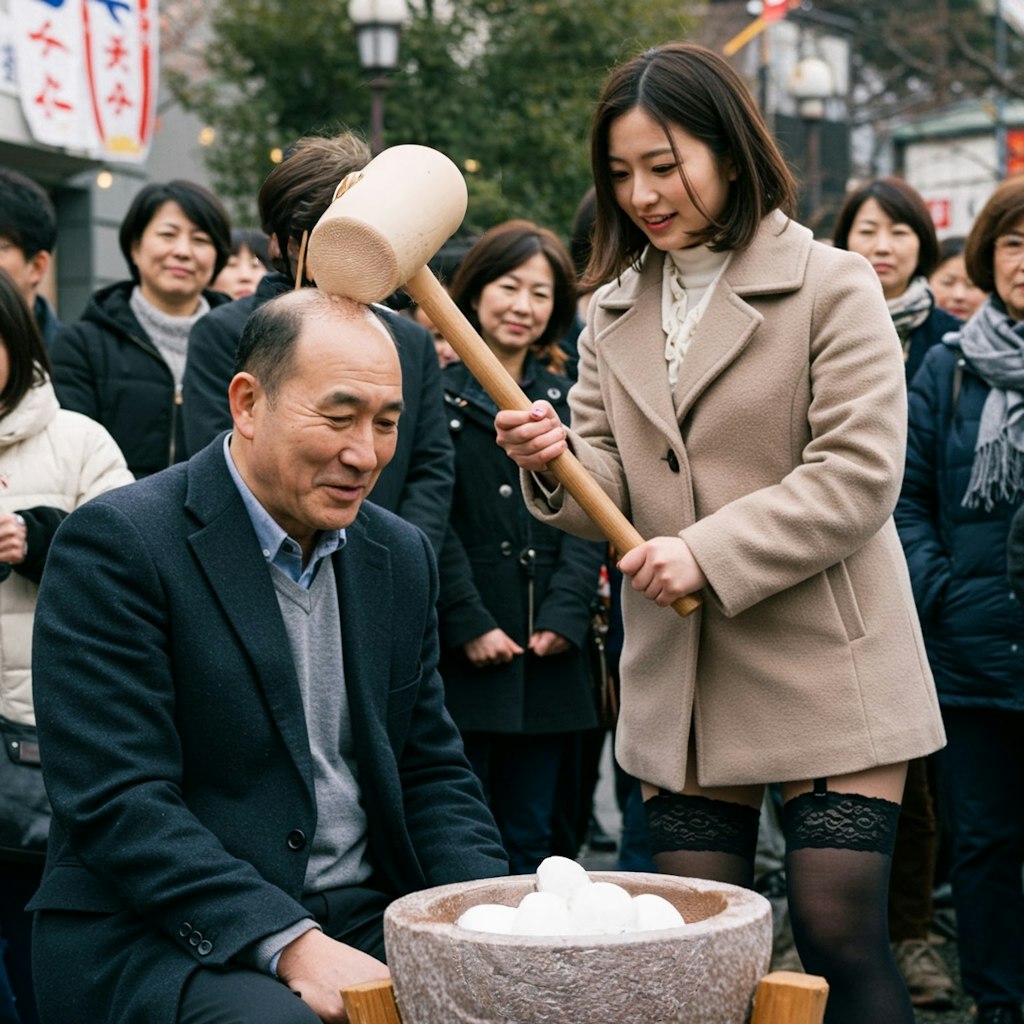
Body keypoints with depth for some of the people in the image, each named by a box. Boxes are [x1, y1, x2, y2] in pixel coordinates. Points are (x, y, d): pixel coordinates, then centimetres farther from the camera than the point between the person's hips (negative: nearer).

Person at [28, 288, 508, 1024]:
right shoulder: (118, 545, -11)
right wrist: (290, 945, -25)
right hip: (159, 936, -5)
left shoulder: (401, 556, 10)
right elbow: (116, 800, -17)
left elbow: (432, 769, 13)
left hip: (367, 927, 6)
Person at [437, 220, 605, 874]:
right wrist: (470, 624, -13)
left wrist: (566, 613, -6)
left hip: (549, 653, 4)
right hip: (462, 653, -4)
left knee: (533, 838, 9)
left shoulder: (567, 400, 15)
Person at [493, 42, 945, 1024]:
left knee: (838, 930, -5)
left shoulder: (832, 287, -6)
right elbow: (614, 499, 7)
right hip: (679, 682, 5)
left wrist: (711, 554, -22)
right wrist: (556, 465, -15)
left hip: (826, 670, -5)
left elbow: (857, 475, -13)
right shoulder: (613, 313, 10)